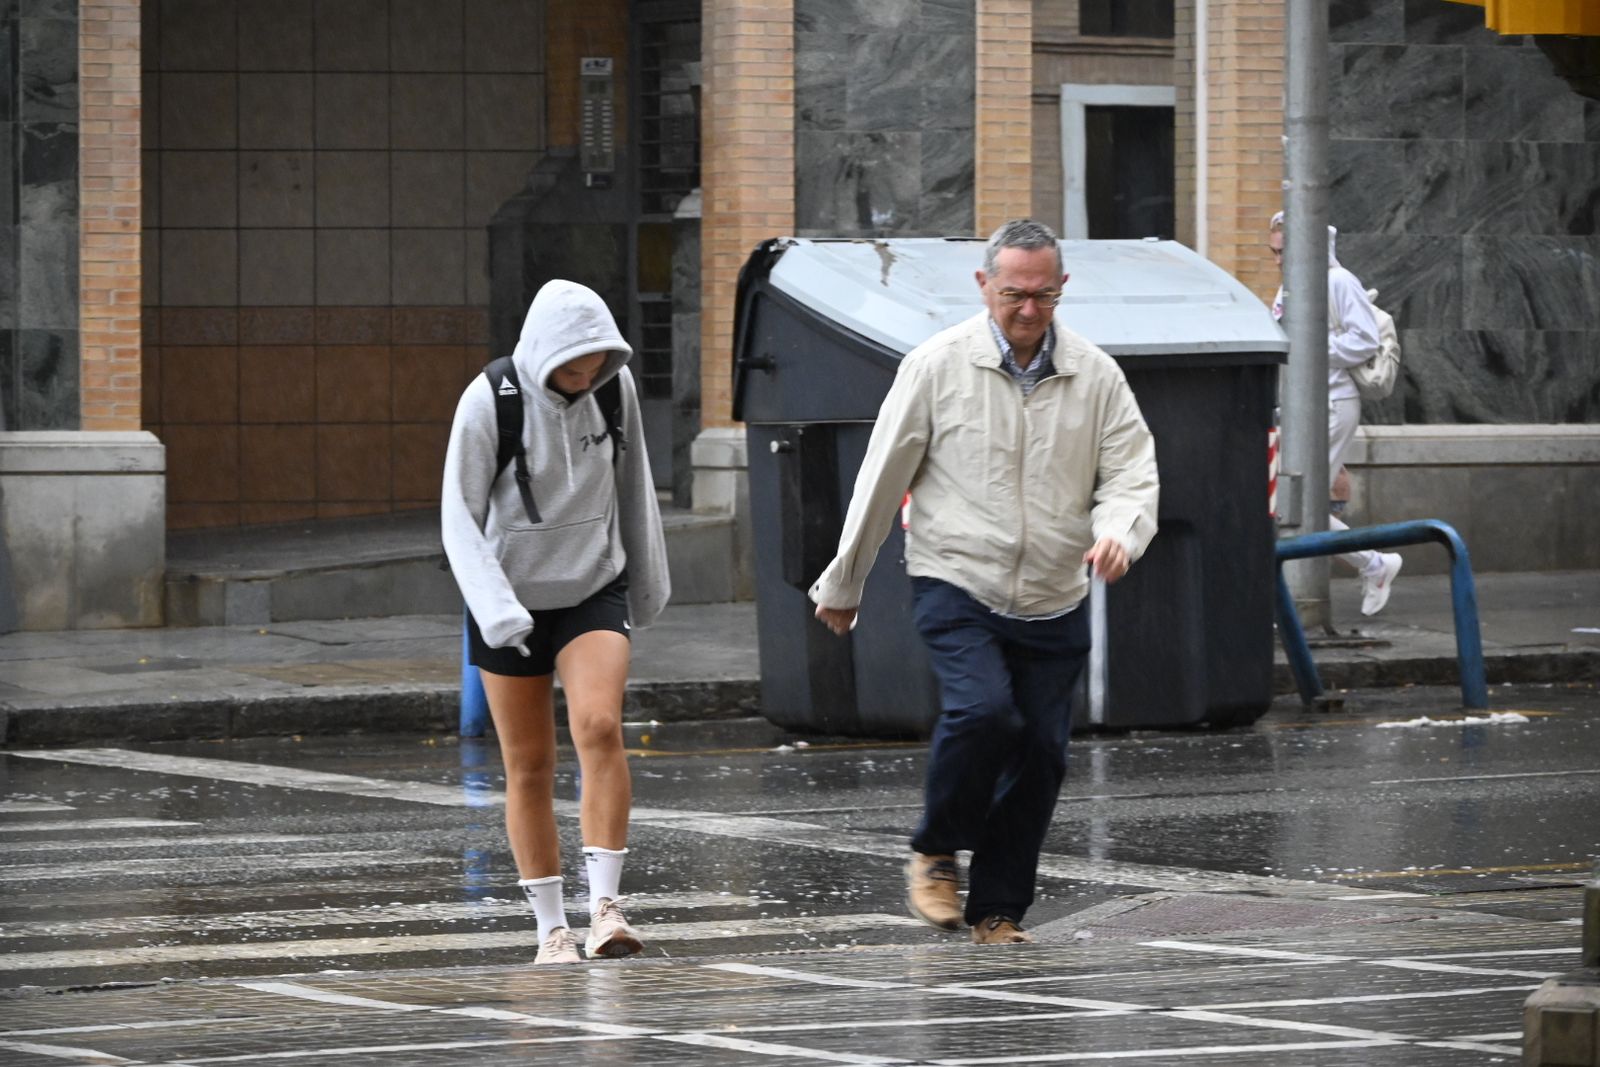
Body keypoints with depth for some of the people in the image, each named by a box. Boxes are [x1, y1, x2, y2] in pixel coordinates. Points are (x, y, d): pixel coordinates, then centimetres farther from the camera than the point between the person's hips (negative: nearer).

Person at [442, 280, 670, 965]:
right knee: (529, 768, 2)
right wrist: (495, 610, -25)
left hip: (595, 591, 1)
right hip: (510, 601, -1)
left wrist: (648, 581, 21)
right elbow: (460, 519, -13)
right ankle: (551, 929, 12)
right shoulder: (488, 401, -16)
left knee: (600, 727, -22)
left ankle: (606, 907, -23)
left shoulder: (615, 386, -6)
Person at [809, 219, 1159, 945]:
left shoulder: (1095, 375, 4)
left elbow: (1131, 471, 2)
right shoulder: (938, 365, -3)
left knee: (1040, 749, 0)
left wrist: (1118, 533, -22)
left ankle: (998, 911, 13)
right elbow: (882, 479, 2)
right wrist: (842, 585, 8)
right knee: (983, 710, -24)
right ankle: (935, 853, -1)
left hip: (1052, 604, 3)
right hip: (956, 584, -3)